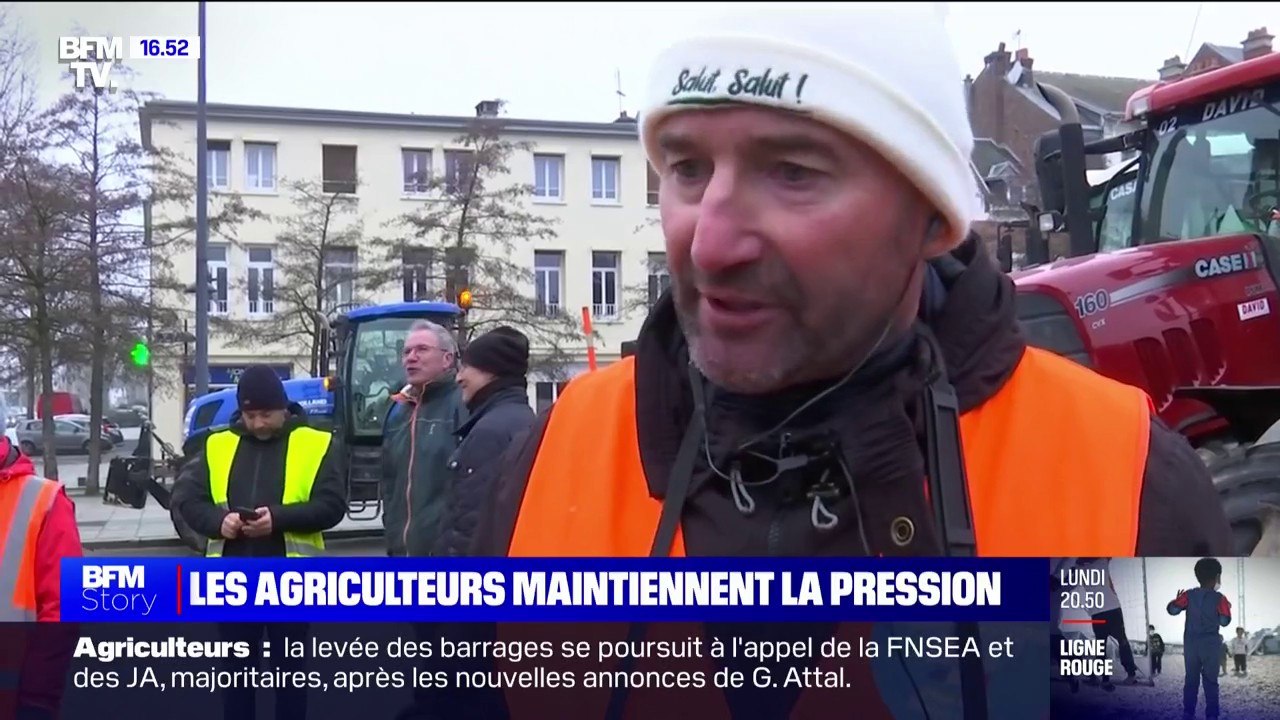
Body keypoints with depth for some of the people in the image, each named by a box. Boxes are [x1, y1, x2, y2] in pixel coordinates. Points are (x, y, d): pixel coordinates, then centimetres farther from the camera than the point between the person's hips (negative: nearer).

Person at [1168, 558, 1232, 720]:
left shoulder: (1189, 595, -2)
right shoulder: (1219, 598, -7)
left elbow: (1172, 609, -8)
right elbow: (1224, 621, -6)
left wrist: (1177, 599, 12)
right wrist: (1227, 609, 11)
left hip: (1191, 642, 2)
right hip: (1211, 644, -2)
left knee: (1191, 679, 10)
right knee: (1210, 680, 3)